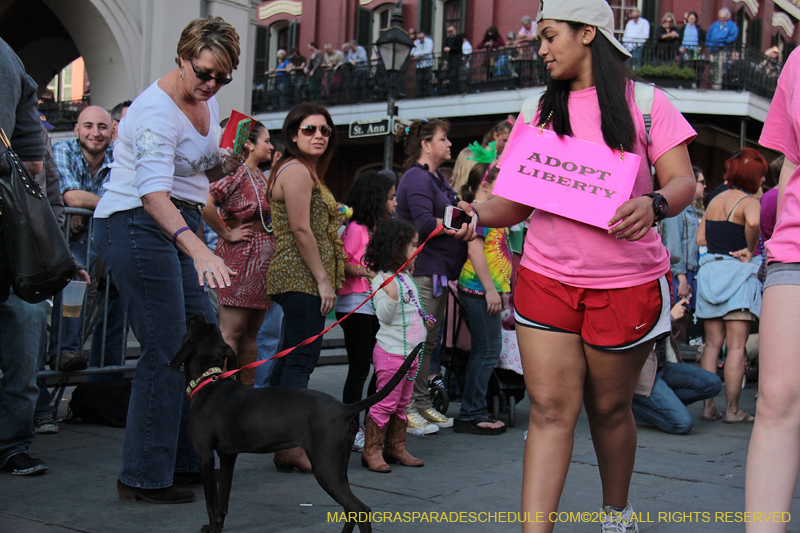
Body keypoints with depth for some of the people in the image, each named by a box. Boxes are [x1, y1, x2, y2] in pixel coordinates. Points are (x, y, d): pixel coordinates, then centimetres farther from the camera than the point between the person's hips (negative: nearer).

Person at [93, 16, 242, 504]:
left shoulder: (208, 101, 9)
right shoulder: (157, 111, -20)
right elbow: (153, 192, -34)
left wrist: (230, 160, 1)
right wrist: (198, 249, -48)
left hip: (182, 226, 9)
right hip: (138, 226, -9)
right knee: (167, 352, -10)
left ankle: (188, 462, 19)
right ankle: (145, 478, 0)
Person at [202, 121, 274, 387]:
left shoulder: (261, 176, 18)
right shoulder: (236, 173, -11)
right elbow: (206, 202, -24)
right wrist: (226, 233, -15)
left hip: (262, 258, 9)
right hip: (239, 256, -9)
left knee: (253, 330, 11)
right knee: (231, 330, -8)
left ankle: (247, 391, 17)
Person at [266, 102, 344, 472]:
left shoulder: (307, 172, 22)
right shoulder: (297, 171, -10)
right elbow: (301, 230, -17)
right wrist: (323, 281, -17)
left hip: (296, 279, 11)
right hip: (303, 278, -11)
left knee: (290, 357, 11)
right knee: (302, 358, -10)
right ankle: (290, 446, -7)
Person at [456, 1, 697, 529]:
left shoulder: (642, 101, 0)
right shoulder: (545, 109, 12)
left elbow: (683, 181, -5)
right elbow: (522, 198, 11)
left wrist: (652, 204, -28)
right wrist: (480, 213, -10)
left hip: (626, 282, -2)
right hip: (546, 278, 3)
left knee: (609, 407, 11)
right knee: (550, 408, -5)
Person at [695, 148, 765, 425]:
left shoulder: (714, 201, 12)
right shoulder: (749, 202, -9)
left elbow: (700, 239, 13)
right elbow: (754, 222, -31)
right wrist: (751, 249, -16)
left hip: (709, 270, 6)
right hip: (737, 271, -6)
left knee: (712, 343, 9)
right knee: (736, 345, -3)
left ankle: (708, 405, 9)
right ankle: (732, 410, -2)